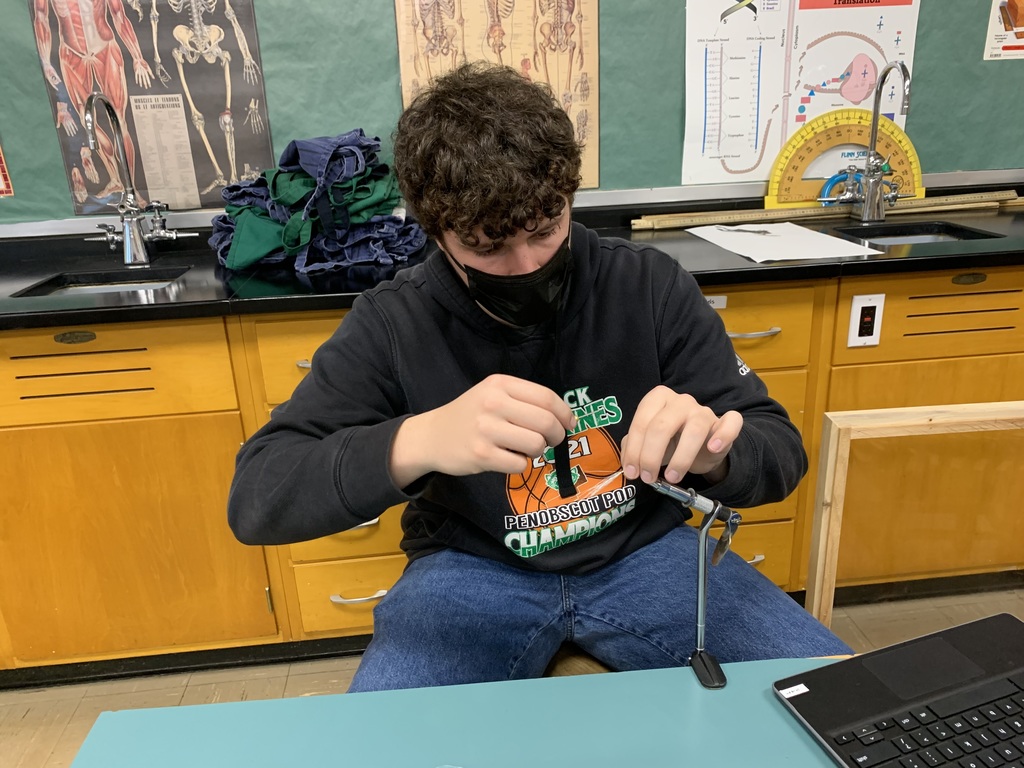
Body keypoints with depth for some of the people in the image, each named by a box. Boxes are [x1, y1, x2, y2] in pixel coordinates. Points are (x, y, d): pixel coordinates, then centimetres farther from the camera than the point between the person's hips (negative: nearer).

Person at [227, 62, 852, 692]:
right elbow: (255, 498, -18)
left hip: (643, 551, 2)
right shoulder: (392, 325, -13)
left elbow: (780, 450, -6)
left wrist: (710, 452, -32)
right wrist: (417, 441, -38)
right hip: (473, 568, -1)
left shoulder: (652, 285, -10)